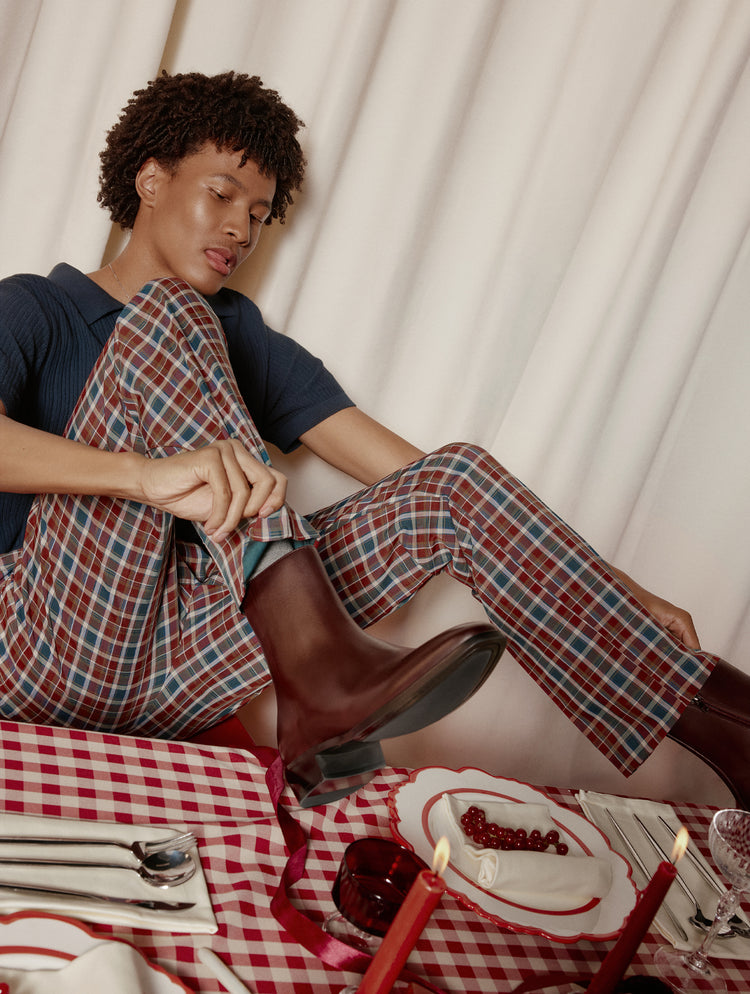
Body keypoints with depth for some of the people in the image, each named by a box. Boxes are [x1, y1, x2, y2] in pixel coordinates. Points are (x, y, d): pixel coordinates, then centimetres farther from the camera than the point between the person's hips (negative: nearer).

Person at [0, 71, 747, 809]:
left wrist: (614, 595, 0)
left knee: (459, 482, -9)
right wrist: (148, 473, -35)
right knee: (171, 316, -19)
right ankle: (317, 666, -31)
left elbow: (418, 473, 8)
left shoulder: (241, 343, 17)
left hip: (178, 661, 4)